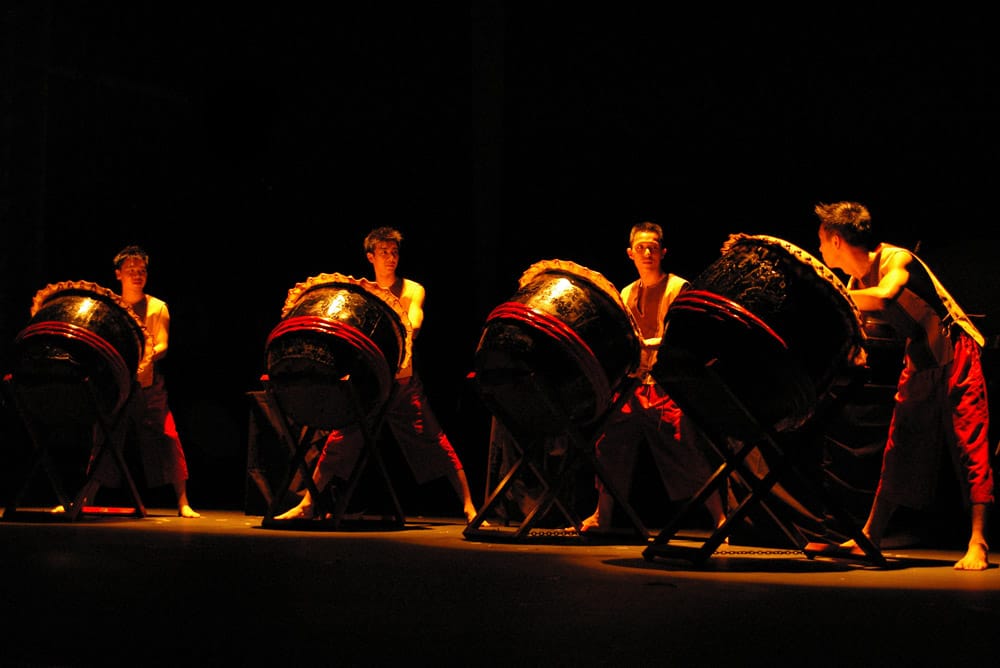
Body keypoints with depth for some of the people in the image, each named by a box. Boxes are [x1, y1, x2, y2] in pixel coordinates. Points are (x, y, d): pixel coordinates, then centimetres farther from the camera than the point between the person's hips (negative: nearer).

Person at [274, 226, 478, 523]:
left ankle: (468, 506, -2)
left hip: (403, 383, -2)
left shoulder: (412, 290, 3)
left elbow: (414, 322, -16)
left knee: (436, 443, -6)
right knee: (338, 441, 0)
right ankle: (307, 505, 11)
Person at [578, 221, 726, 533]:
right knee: (612, 448, 7)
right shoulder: (626, 294, 15)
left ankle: (720, 518, -4)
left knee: (688, 455, -9)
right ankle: (602, 516, 22)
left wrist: (655, 343, -24)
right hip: (633, 384, 6)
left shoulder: (678, 289, -2)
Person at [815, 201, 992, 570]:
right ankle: (870, 537, 12)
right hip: (919, 361, 8)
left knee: (969, 445, -10)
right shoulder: (857, 280, 1)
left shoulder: (896, 260, -23)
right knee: (899, 450, 8)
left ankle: (977, 545, -14)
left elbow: (883, 296, -42)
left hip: (955, 354, -8)